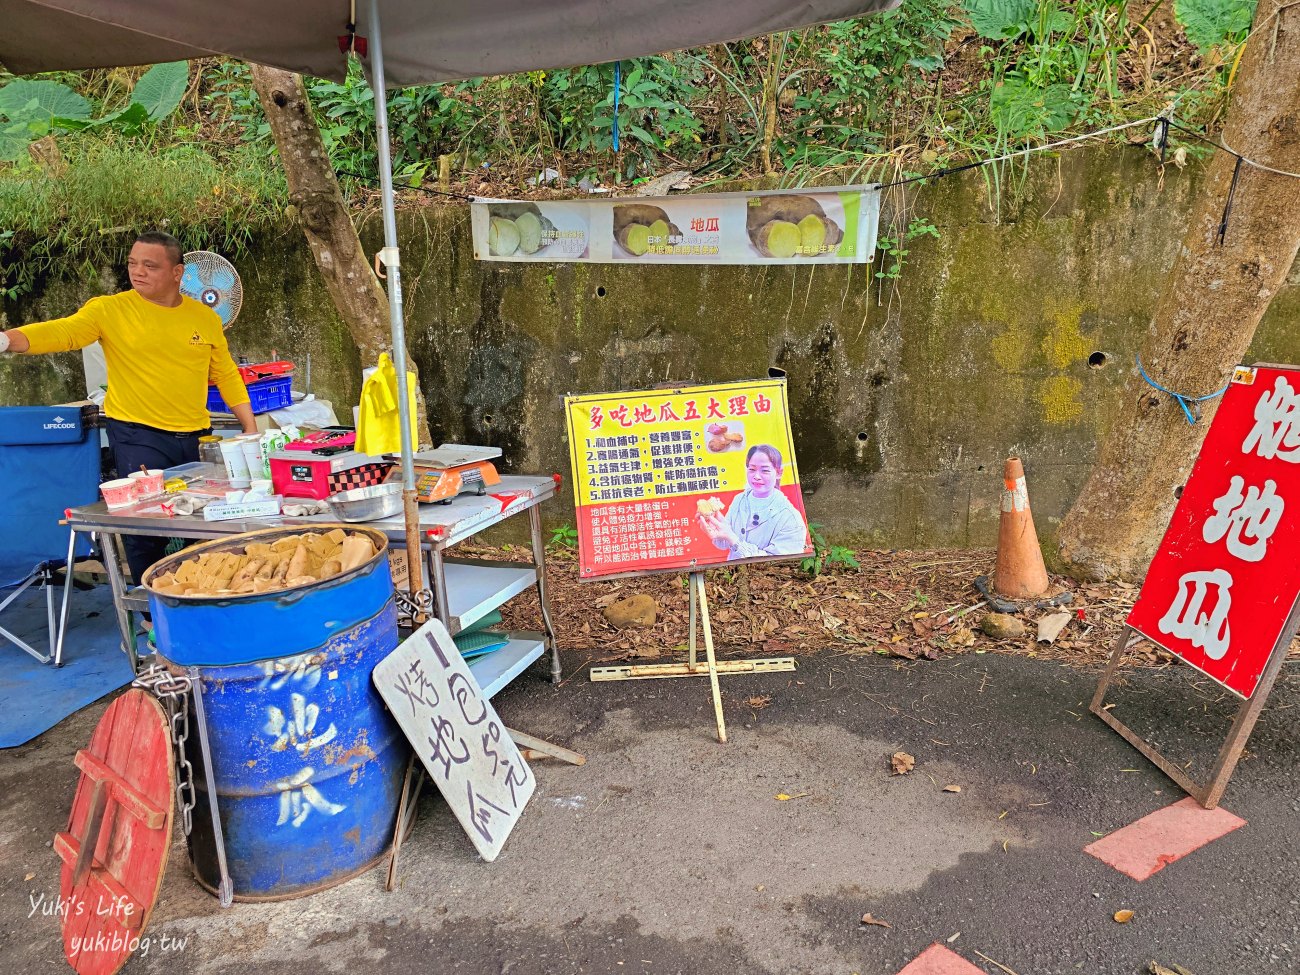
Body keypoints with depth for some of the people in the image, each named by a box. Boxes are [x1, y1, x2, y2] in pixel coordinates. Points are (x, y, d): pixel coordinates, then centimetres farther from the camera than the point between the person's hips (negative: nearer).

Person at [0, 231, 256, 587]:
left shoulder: (205, 317, 6)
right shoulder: (110, 310, -2)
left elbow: (226, 376, 12)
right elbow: (61, 331, -16)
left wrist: (251, 429, 7)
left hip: (195, 437, 3)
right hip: (137, 437, -3)